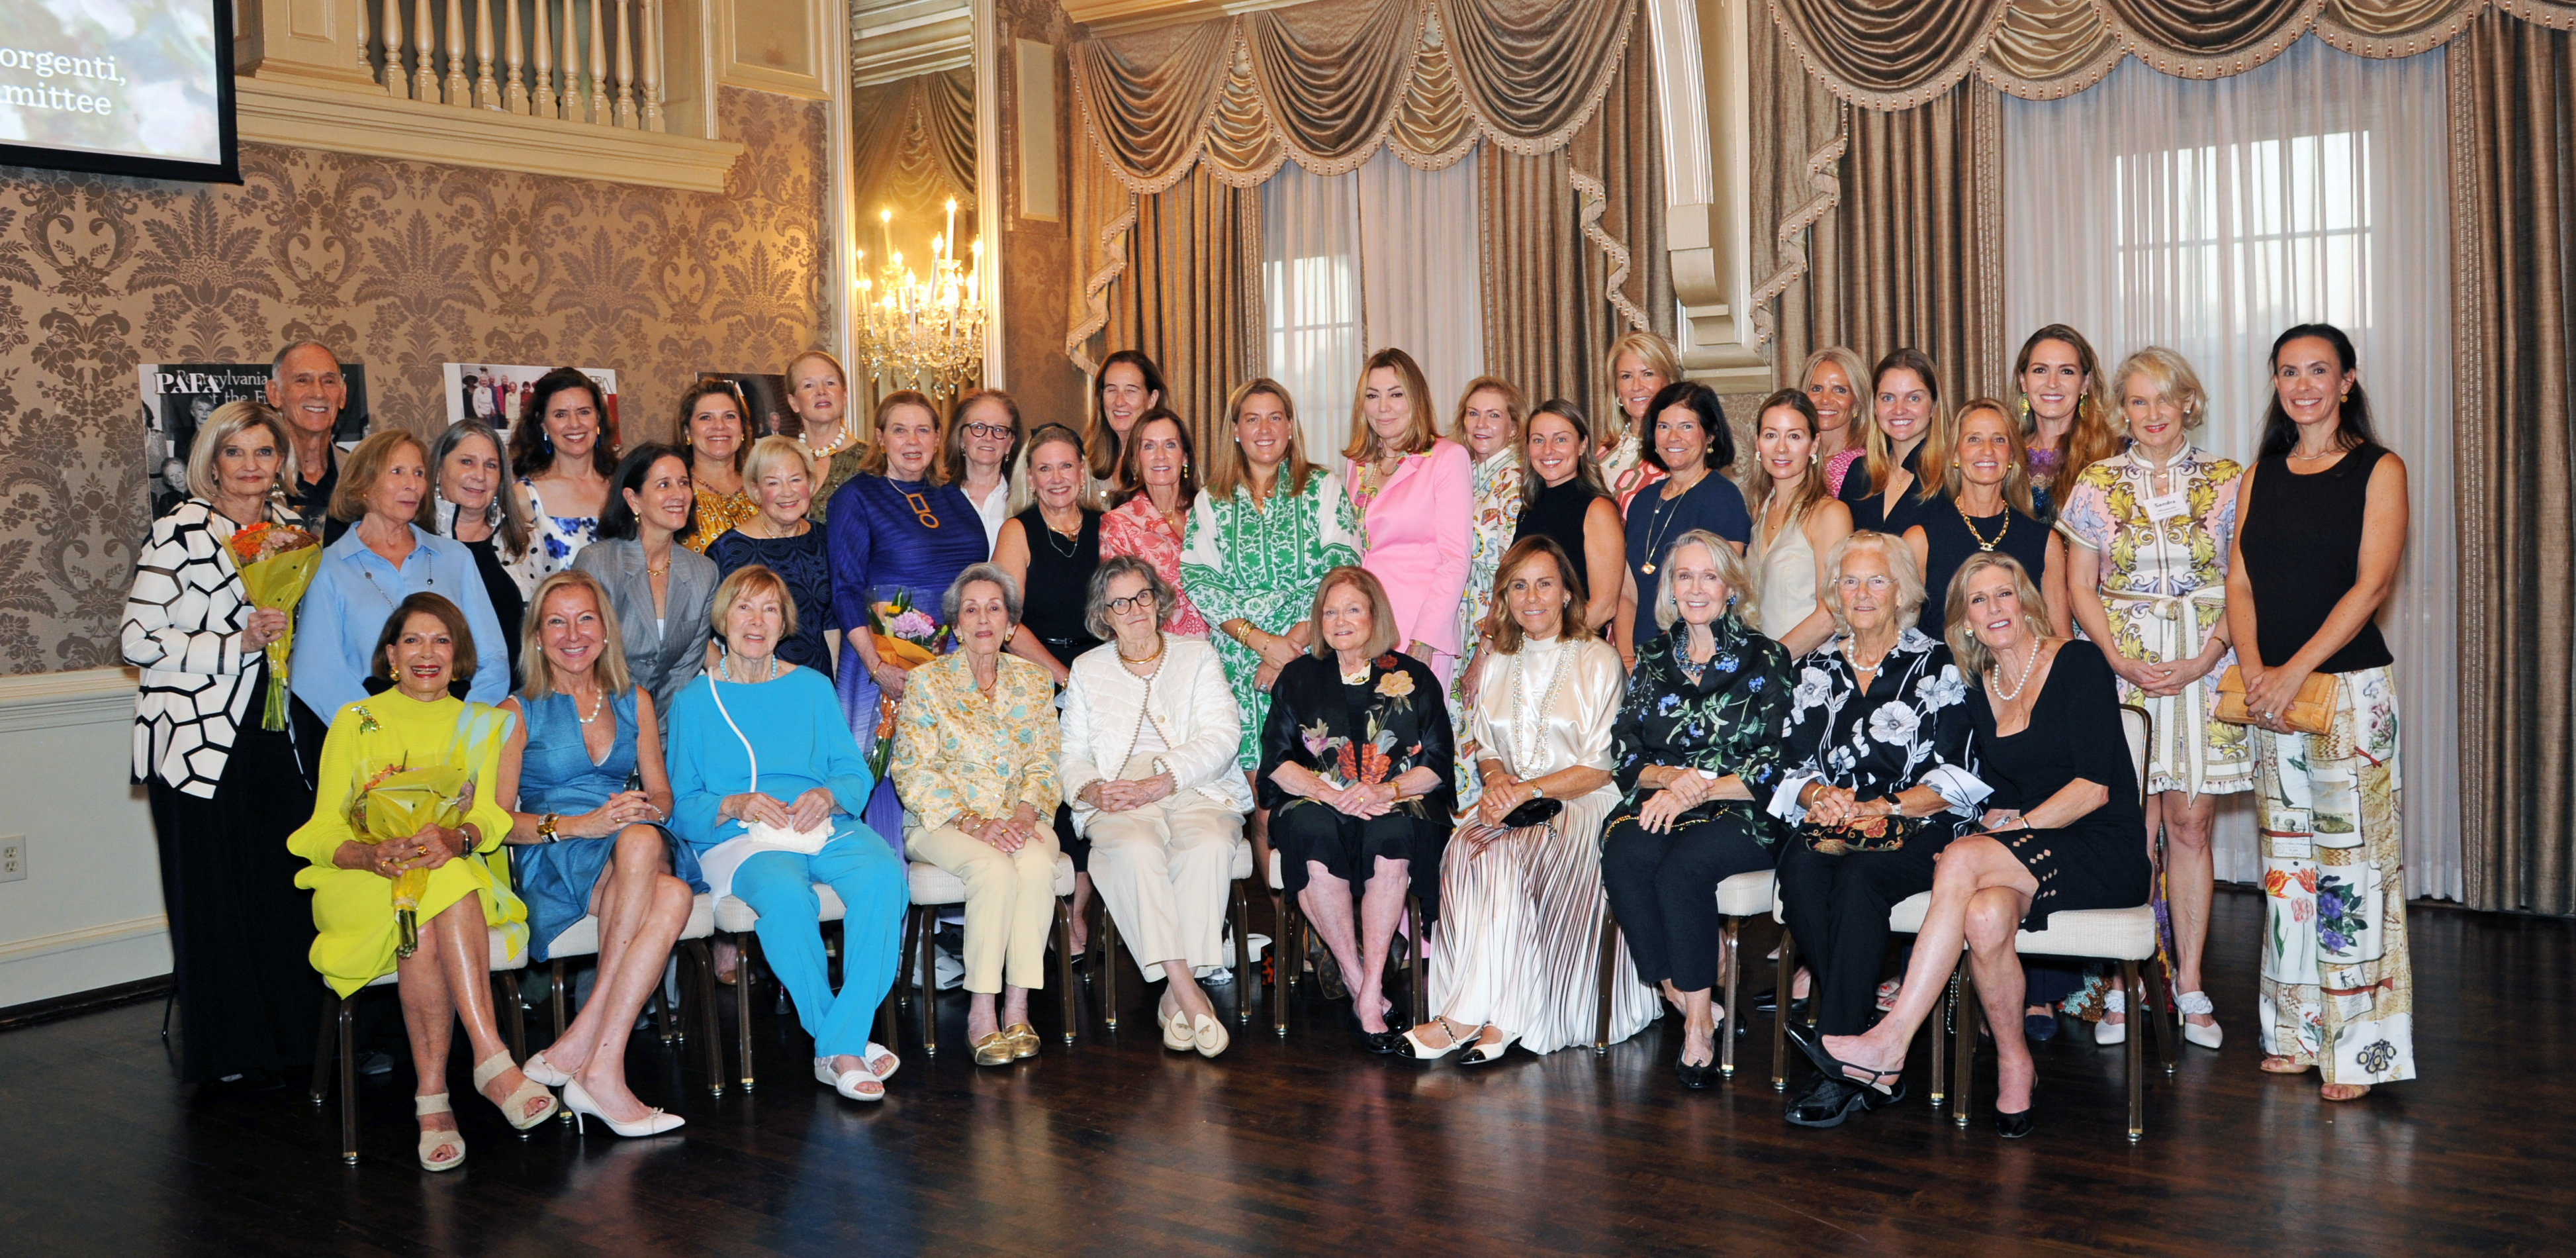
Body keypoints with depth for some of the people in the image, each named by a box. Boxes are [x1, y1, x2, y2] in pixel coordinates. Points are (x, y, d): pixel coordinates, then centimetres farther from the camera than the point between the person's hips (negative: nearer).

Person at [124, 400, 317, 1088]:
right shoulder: (181, 530, -7)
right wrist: (238, 645, -18)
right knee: (212, 893, 2)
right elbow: (138, 639, -12)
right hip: (198, 739, -5)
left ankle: (286, 1039, 18)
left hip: (271, 736, 5)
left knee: (282, 885, 5)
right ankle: (225, 1055, 15)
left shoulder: (289, 526, 11)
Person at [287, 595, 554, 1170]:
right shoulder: (354, 720, 15)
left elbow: (490, 815, 2)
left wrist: (456, 838, -24)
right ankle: (492, 1058, -40)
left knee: (426, 927, -37)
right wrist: (371, 855, -20)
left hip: (463, 877, 1)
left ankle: (432, 1095, -36)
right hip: (362, 886, -1)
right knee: (420, 921, -37)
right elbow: (324, 830, 4)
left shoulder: (482, 723, 18)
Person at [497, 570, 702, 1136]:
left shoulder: (635, 703, 20)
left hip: (637, 854, 3)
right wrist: (581, 824, -18)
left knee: (673, 896, -36)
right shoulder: (519, 712, 9)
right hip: (553, 867, -3)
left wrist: (645, 809, -9)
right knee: (640, 843, -39)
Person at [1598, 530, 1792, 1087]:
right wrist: (1669, 775, -9)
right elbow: (1623, 753, 12)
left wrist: (1697, 789, -14)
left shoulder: (1765, 659, 6)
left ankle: (1698, 1019, -18)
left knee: (1683, 869, -34)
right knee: (1624, 859, -30)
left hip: (1739, 813, -3)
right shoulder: (1652, 659, 18)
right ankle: (1686, 1003, -19)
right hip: (1658, 802, 3)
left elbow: (1777, 765, -3)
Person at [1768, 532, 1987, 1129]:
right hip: (1832, 822, 4)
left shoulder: (1935, 664, 4)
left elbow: (1958, 778, -3)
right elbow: (1792, 765, 14)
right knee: (1800, 869, -31)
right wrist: (1819, 796, -9)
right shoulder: (1818, 667, 18)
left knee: (1859, 877, -36)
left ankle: (1842, 1063, -32)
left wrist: (1878, 809, -13)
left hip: (1916, 828, -3)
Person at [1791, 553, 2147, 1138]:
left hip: (2106, 852, -4)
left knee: (1961, 859, -31)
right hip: (2027, 853, 5)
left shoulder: (2078, 663, -5)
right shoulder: (1981, 690, 13)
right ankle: (2012, 1061, -13)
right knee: (1985, 916, -33)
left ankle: (1891, 1042, -32)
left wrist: (2015, 826, -13)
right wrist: (1994, 824, -6)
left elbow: (2093, 788, -12)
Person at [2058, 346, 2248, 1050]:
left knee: (2190, 825, 1)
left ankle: (2189, 984, 9)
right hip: (2122, 667, 0)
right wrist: (2122, 661, -8)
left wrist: (2204, 659, -10)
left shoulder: (2226, 482, 6)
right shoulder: (2097, 484, 6)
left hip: (2203, 669, 0)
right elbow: (2079, 588, 4)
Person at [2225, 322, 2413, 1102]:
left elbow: (2371, 584, -10)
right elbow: (2240, 581, 8)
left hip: (2350, 685, -5)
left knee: (2351, 856, -4)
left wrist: (2294, 670, -17)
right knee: (2286, 859, 8)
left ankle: (2358, 1047, 3)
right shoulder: (2259, 477, 13)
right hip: (2271, 691, 5)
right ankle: (2296, 1035, 17)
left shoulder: (2378, 470, -1)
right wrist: (2253, 669, -8)